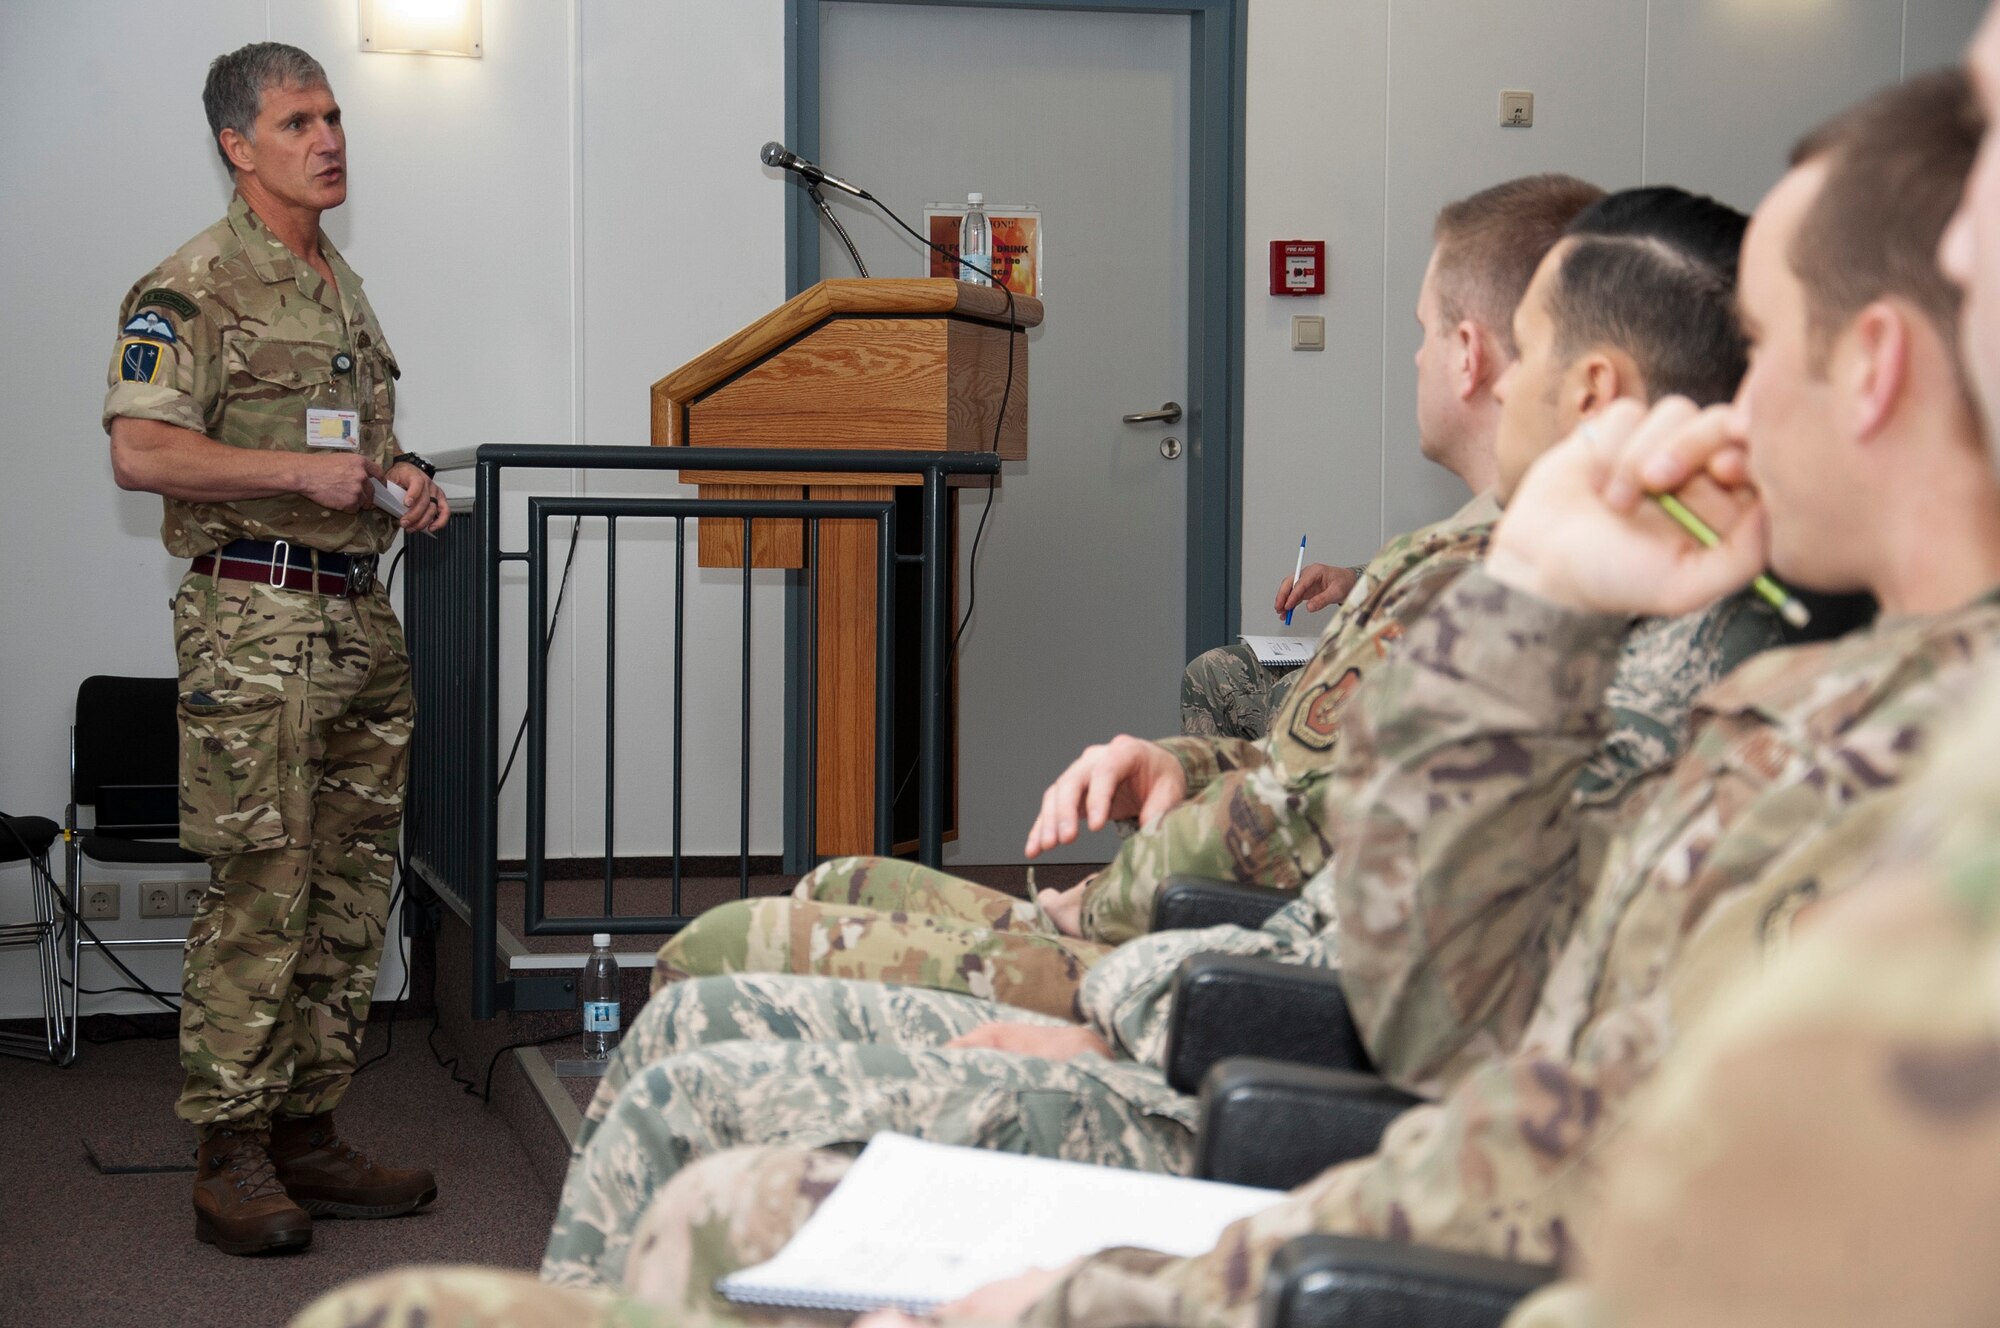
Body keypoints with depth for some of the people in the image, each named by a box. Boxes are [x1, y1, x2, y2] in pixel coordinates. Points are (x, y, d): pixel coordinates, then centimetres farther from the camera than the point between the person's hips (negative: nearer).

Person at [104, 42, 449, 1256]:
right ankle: (232, 1156, 0)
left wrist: (404, 477, 9)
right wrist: (303, 472, -20)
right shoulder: (193, 289, -6)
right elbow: (141, 451, -17)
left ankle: (309, 1132, 18)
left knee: (350, 895, 9)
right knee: (260, 893, -8)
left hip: (361, 620, 8)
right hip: (256, 622, -8)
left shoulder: (343, 286, 19)